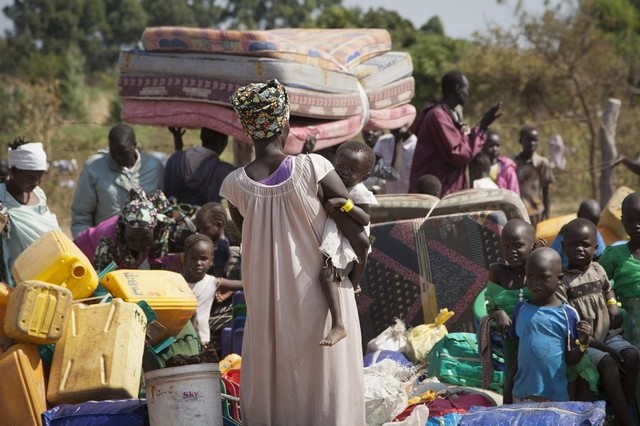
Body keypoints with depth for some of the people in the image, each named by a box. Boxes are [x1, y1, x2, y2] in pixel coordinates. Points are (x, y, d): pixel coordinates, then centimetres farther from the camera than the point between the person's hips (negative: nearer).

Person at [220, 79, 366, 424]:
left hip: (268, 303, 2)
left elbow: (249, 237, 6)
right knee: (324, 383, 9)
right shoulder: (313, 168, -16)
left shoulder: (235, 185, -9)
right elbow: (356, 227, -11)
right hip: (318, 299, -2)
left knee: (272, 384, 15)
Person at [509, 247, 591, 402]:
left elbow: (570, 359, 0)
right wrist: (510, 382, 13)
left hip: (556, 395, -3)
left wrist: (583, 344, -18)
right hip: (522, 393, 3)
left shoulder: (567, 314, -5)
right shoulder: (521, 309, 5)